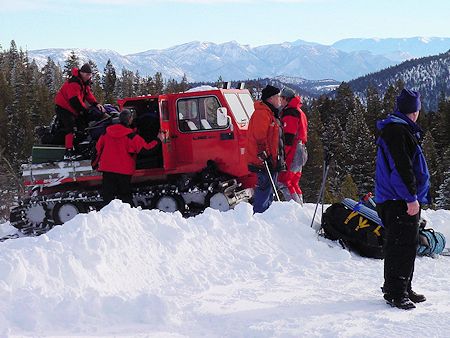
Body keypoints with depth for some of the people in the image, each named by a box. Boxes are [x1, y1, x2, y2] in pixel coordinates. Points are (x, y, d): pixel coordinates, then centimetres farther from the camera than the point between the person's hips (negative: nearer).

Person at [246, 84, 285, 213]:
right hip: (265, 162, -11)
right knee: (265, 188, -11)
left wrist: (279, 158, 26)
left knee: (269, 190, 15)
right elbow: (260, 138, -22)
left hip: (271, 161, 11)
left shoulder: (270, 113, 21)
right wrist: (264, 155, -25)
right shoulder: (262, 113, -13)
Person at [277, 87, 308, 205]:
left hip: (292, 151, -10)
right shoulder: (299, 112, 23)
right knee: (294, 182, 15)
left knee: (283, 180, -11)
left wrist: (283, 154, -21)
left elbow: (289, 136, -19)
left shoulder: (290, 113, -10)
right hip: (300, 150, 10)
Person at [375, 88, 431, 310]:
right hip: (399, 201, -11)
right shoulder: (397, 130, -14)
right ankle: (395, 293, -6)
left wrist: (414, 196, 25)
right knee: (400, 245, -9)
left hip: (403, 200, 11)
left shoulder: (401, 129, 21)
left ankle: (403, 289, 23)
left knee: (408, 244, 15)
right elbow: (401, 167, -22)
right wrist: (411, 197, -22)